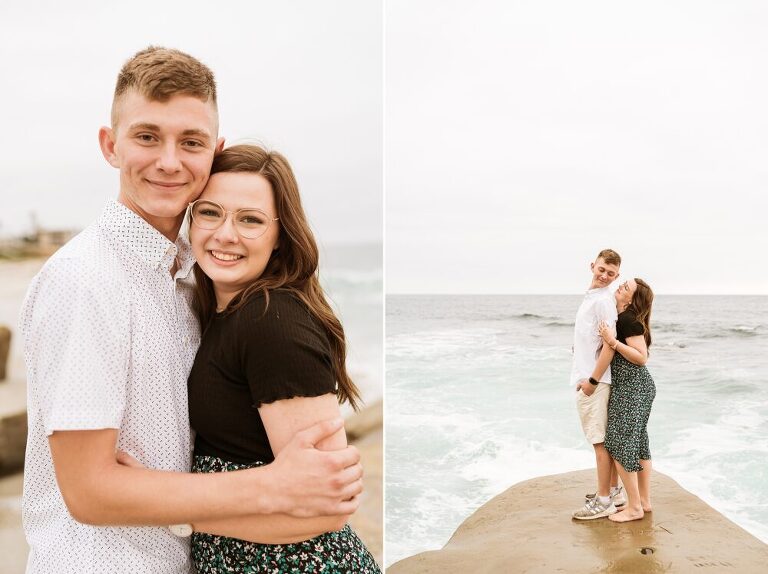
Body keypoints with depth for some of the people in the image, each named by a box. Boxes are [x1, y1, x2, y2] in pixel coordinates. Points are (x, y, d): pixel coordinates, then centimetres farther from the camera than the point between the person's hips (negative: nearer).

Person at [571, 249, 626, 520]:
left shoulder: (603, 300, -15)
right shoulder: (590, 297, 15)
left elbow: (609, 345, -19)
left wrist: (591, 381, -17)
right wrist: (585, 377, 16)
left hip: (593, 382, -10)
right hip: (585, 378, 10)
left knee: (600, 441, -3)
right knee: (606, 439, 16)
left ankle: (603, 501, 5)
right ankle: (613, 491, 27)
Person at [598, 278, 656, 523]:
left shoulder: (628, 319, -18)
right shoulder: (621, 317, 9)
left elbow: (641, 357, -22)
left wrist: (613, 341, -27)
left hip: (631, 389, -10)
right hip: (638, 386, 10)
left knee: (620, 445, -4)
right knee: (637, 443, 15)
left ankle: (634, 507, 4)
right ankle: (644, 501, 25)